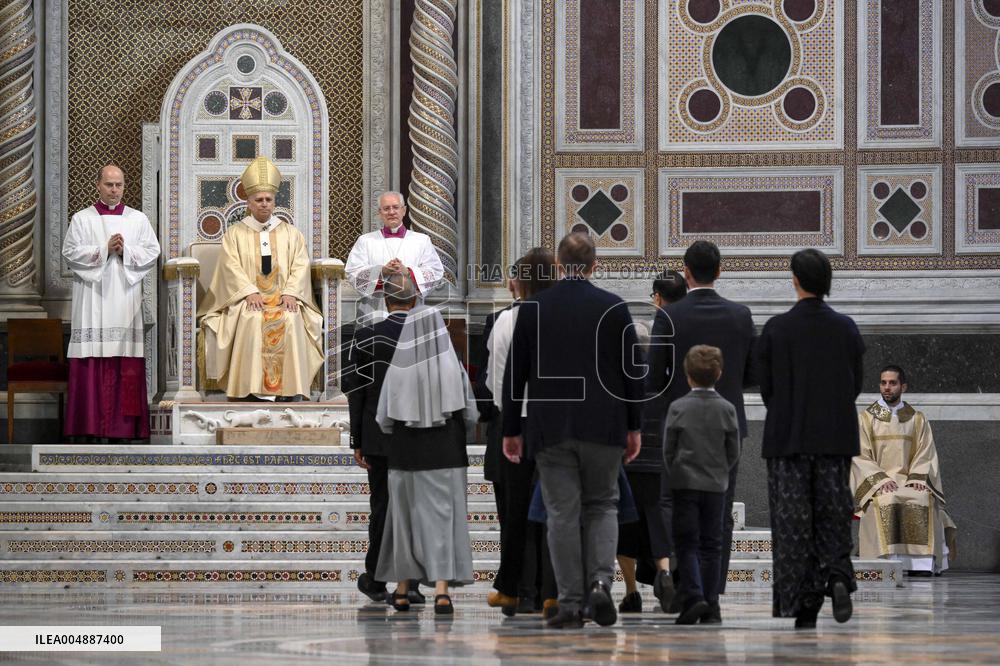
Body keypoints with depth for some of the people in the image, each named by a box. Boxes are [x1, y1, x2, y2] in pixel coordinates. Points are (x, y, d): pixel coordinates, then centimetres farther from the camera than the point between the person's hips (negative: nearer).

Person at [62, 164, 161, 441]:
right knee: (92, 361, -7)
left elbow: (152, 252, 6)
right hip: (92, 300, -1)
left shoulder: (138, 219, 12)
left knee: (126, 362, -4)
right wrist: (104, 250, -11)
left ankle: (125, 425, -3)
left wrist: (125, 251, -10)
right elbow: (70, 253, -1)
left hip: (126, 300, 1)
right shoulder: (82, 219, 8)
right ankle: (91, 425, -7)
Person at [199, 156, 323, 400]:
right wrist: (250, 293, -16)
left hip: (284, 299, 1)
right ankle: (256, 388, -36)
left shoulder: (291, 233, 17)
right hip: (247, 298, -1)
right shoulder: (234, 233, 13)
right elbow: (232, 267, 0)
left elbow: (300, 266, 6)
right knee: (253, 321, -34)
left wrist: (290, 292, -12)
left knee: (291, 321, -32)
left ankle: (291, 390, -34)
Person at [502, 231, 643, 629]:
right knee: (601, 506, 14)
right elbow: (632, 371, 0)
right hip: (603, 427, 0)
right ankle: (600, 583, -7)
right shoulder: (614, 308, -1)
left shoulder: (533, 309, 0)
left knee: (563, 514, 2)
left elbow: (515, 373, 3)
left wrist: (511, 429, 9)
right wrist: (633, 426, 8)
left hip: (550, 428, 0)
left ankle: (570, 603, 0)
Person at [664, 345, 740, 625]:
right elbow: (734, 452, 2)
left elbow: (668, 448, -2)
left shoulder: (678, 408, -6)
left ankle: (693, 597, -16)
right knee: (711, 544, 8)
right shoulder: (726, 409, -1)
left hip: (685, 484, -2)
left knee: (687, 544, 0)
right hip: (716, 486, 2)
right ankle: (710, 601, 6)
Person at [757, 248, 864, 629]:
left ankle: (802, 605, 1)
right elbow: (856, 385, 4)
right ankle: (838, 576, -13)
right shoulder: (846, 329, -1)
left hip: (788, 439, -2)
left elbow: (766, 386, -3)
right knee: (834, 515, 11)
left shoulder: (776, 329, -8)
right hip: (836, 438, 2)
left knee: (792, 520, 3)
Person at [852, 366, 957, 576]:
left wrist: (917, 478, -12)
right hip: (876, 483, -1)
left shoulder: (917, 419, 16)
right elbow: (861, 457, 1)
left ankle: (921, 564, -35)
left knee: (924, 499, -32)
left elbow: (925, 455, 9)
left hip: (909, 482, 2)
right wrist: (880, 479, -16)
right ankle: (888, 560, -41)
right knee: (887, 501, -37)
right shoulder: (866, 418, 10)